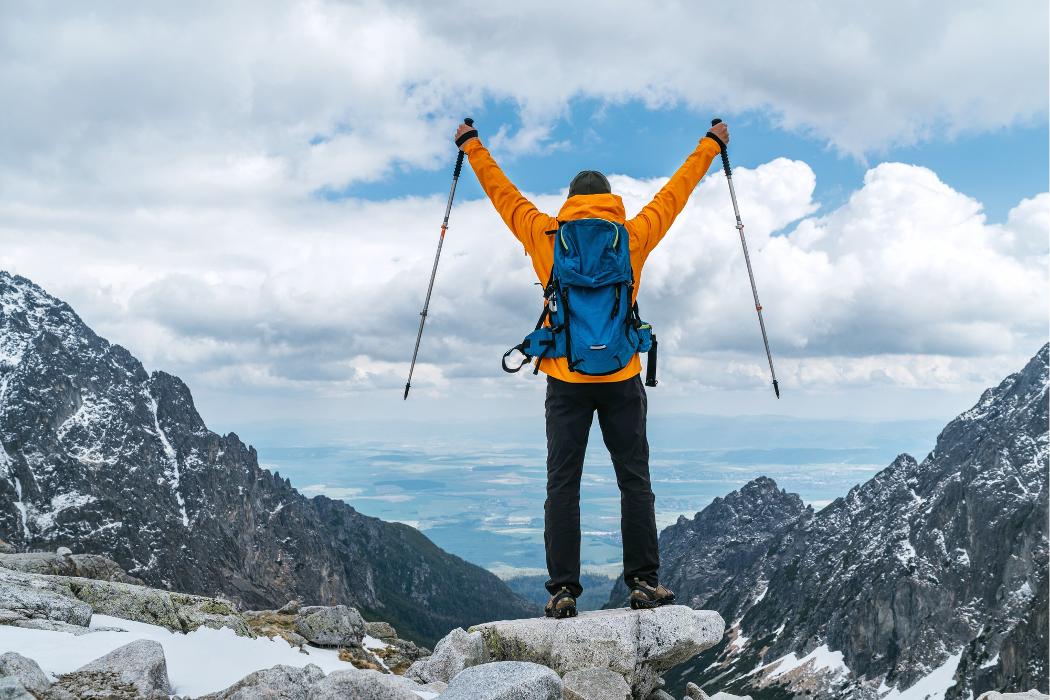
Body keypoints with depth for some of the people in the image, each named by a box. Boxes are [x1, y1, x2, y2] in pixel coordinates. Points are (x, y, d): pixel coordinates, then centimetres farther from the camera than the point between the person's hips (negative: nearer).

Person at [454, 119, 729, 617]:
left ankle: (563, 590, 1)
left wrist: (473, 147, 30)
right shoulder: (633, 237, 3)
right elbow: (675, 193, 15)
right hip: (621, 378, 0)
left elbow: (503, 193, 15)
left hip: (565, 380, 0)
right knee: (634, 481, 8)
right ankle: (644, 581, 8)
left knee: (562, 483, 3)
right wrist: (710, 145, 30)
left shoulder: (545, 236, 3)